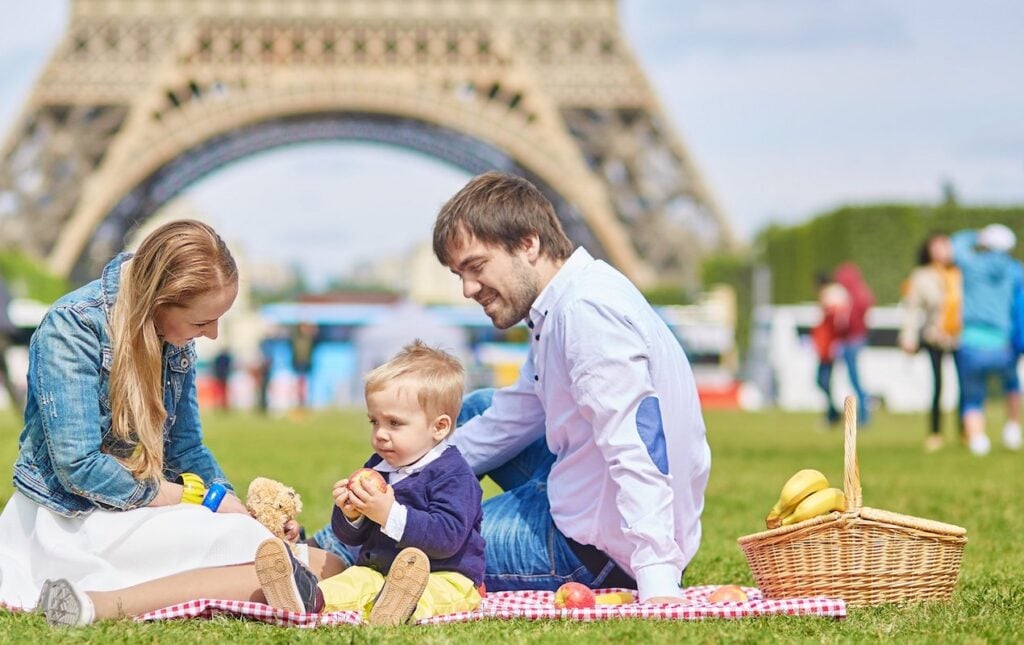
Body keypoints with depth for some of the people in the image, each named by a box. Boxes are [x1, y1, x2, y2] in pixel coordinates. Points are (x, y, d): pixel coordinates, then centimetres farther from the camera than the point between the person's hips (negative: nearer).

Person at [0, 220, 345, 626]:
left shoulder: (176, 339, 5)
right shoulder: (72, 328, -17)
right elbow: (79, 468, -21)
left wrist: (239, 508, -5)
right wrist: (202, 498, -16)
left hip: (140, 509, 8)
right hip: (72, 522, -8)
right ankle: (97, 604, -32)